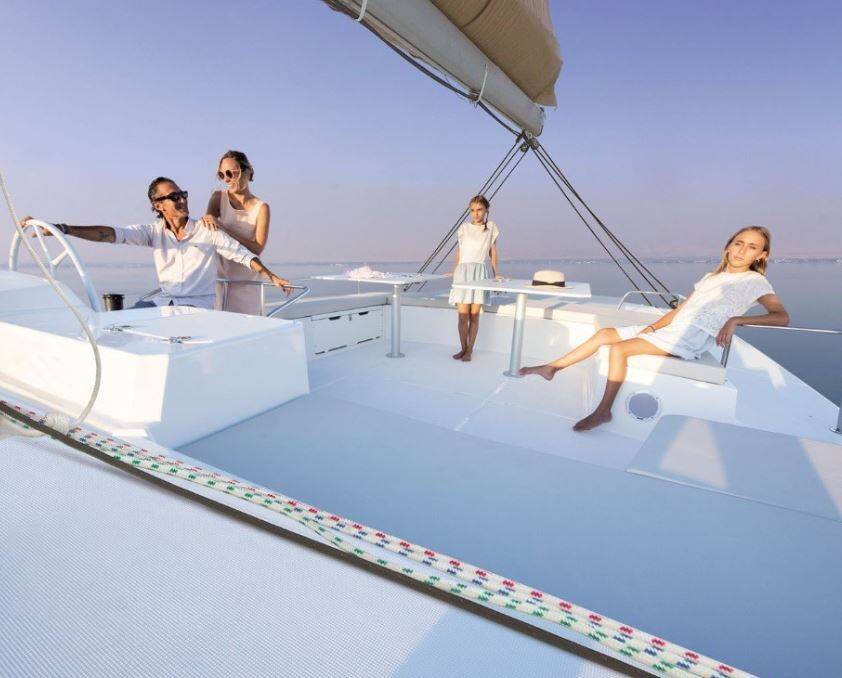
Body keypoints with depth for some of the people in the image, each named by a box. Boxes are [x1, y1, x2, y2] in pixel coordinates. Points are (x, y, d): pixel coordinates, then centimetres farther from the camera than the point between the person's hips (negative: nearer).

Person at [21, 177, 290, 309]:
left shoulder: (207, 231, -2)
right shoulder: (155, 231, 5)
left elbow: (242, 254, -1)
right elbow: (114, 233, -7)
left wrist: (272, 277, -9)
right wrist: (62, 228, -20)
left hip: (197, 305, -4)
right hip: (163, 300, 4)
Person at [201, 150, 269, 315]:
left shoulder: (261, 208, -3)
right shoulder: (219, 197, 5)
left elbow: (257, 248, -14)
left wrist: (223, 228, -21)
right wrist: (207, 220, -26)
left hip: (247, 280, -1)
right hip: (220, 275, 1)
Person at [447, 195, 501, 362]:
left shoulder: (491, 227, 10)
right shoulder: (464, 228, 8)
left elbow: (493, 251, 15)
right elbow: (459, 251, 15)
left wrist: (495, 273, 14)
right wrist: (455, 271, 14)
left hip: (480, 272, 0)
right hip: (463, 271, 0)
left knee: (474, 315, -2)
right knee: (463, 314, -5)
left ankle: (469, 350, 8)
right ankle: (463, 348, 11)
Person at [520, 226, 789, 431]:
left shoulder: (754, 281, 3)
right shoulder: (712, 277, 23)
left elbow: (782, 317, -8)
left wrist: (736, 319, -21)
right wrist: (652, 326, 1)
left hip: (689, 341, -7)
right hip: (669, 330, 7)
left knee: (619, 348, -25)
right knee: (605, 333, -2)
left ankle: (603, 411, -15)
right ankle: (552, 367, 4)